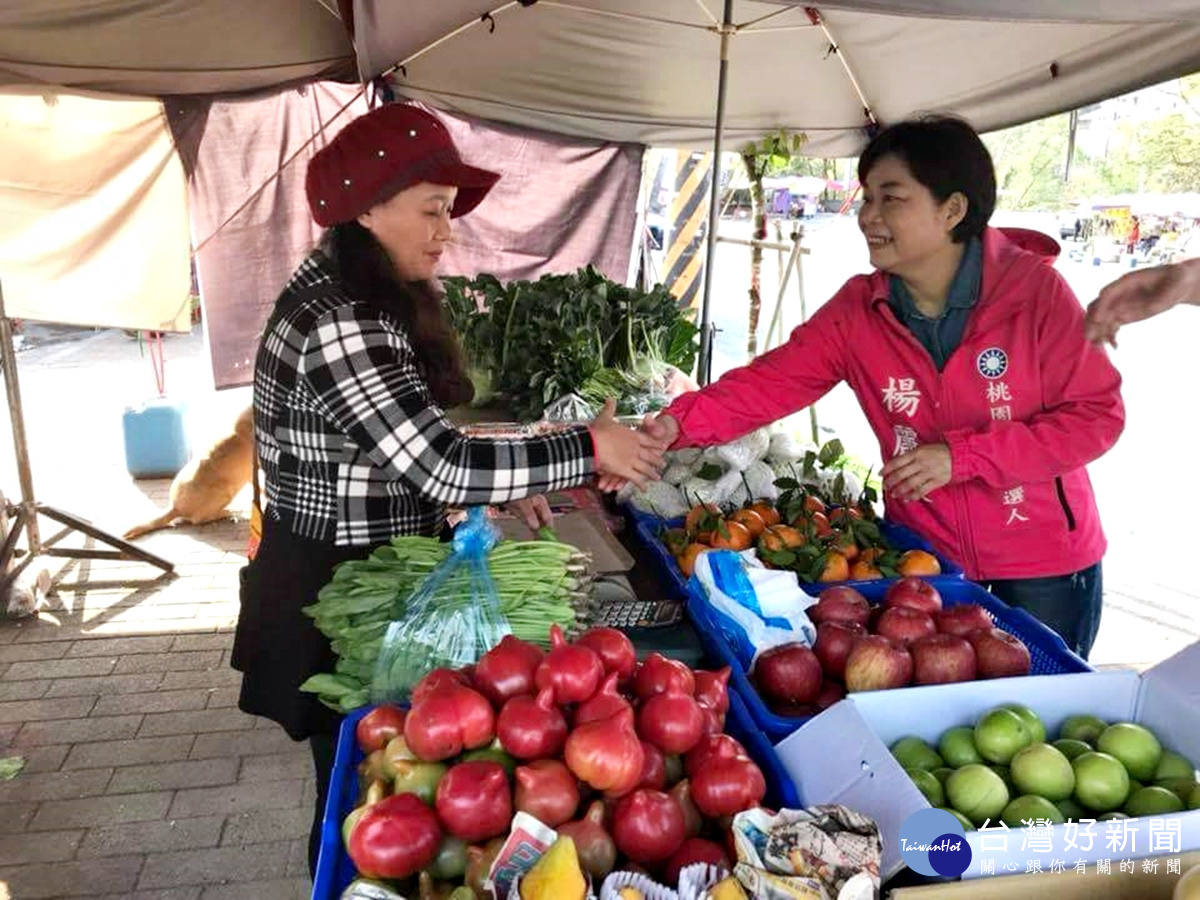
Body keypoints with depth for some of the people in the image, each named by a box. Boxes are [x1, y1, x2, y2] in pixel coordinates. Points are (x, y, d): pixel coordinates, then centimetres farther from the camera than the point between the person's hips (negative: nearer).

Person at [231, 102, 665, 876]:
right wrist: (587, 450, -22)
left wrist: (501, 488, 3)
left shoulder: (362, 301, 7)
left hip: (363, 578, 9)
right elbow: (440, 465, -30)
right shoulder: (340, 324, -26)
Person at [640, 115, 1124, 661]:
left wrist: (960, 456, -26)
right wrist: (680, 422, -34)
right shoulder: (857, 310, -10)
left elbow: (1097, 415, -17)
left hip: (1044, 564, -2)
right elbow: (770, 383, -17)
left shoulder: (1034, 289, -18)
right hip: (925, 554, 3)